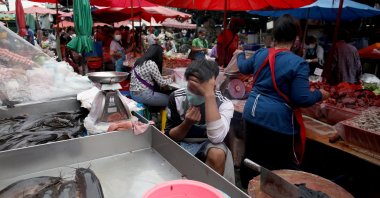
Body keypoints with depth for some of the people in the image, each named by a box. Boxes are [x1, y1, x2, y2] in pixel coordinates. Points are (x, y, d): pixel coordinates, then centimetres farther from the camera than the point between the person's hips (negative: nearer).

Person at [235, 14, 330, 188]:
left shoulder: (260, 54, 2)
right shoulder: (299, 63, -14)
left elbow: (243, 68, 22)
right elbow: (301, 99, -16)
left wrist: (240, 54, 44)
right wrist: (320, 95, 4)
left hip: (253, 114, 6)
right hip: (278, 121, -6)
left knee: (251, 158, 22)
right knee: (280, 167, 11)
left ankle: (246, 188, 40)